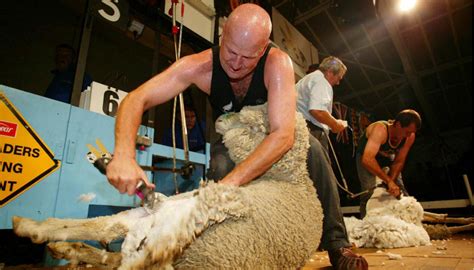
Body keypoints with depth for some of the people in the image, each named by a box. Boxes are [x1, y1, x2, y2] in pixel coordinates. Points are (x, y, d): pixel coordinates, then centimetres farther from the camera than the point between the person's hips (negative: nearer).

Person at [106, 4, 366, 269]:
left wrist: (230, 183, -51)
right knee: (222, 168, -29)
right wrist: (124, 155, -50)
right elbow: (135, 100, -31)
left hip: (270, 136, 0)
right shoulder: (201, 66, -29)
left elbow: (284, 135, -42)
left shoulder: (278, 63, -34)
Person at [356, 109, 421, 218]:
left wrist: (391, 182, -27)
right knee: (369, 192, -19)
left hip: (387, 157, 6)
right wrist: (388, 181, -52)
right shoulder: (380, 130, -41)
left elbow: (398, 162, -15)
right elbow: (367, 160, -53)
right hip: (366, 156, -5)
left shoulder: (410, 136, -22)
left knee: (401, 192, 1)